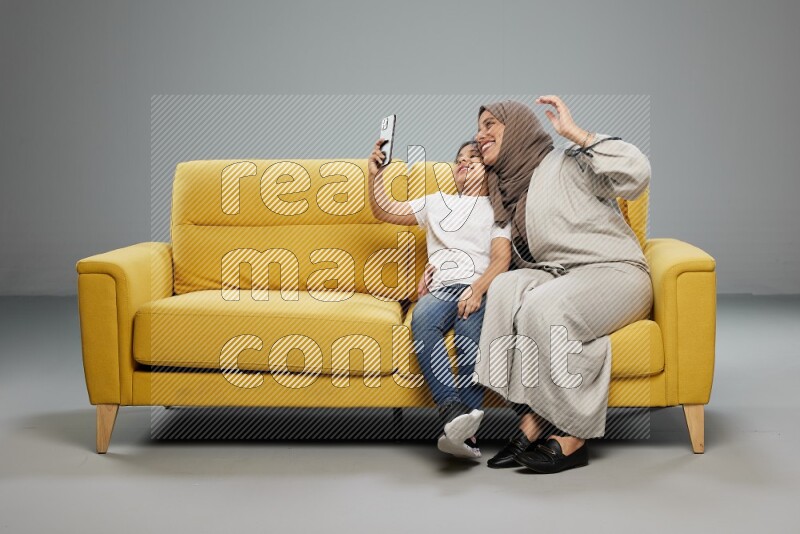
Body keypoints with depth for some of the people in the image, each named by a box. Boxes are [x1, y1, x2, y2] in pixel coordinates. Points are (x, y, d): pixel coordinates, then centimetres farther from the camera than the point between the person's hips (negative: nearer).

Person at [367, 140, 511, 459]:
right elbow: (385, 211, 31)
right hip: (439, 290, 2)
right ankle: (453, 413, -52)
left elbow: (502, 259, 5)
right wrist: (375, 175, 14)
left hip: (479, 290, -2)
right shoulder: (437, 203, 35)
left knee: (469, 327, -39)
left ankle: (461, 431, -51)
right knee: (422, 319, -36)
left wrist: (477, 289, -14)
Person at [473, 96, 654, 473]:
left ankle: (573, 438, -28)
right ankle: (532, 419, -31)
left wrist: (576, 134, -14)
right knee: (505, 287, -26)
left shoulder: (567, 163, -2)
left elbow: (637, 175, -17)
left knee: (543, 306, -34)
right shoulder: (506, 192, 20)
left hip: (615, 272, -6)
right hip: (555, 277, 6)